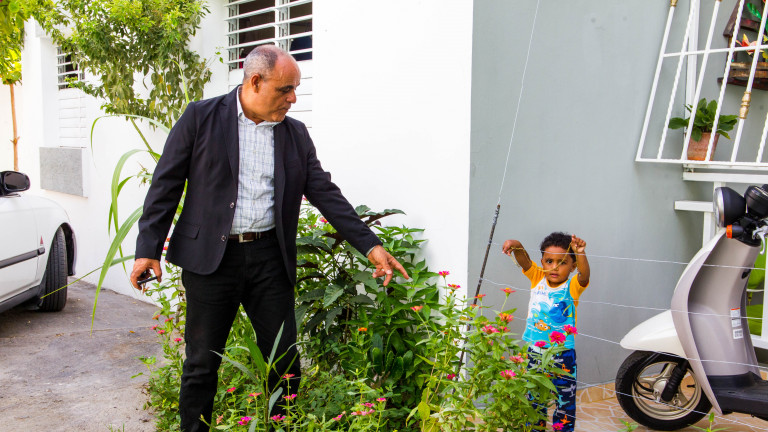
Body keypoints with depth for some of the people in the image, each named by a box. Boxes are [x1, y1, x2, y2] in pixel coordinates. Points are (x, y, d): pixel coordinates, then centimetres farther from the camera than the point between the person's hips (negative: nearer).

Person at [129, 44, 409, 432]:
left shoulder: (295, 134, 8)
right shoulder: (201, 117, -1)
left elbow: (325, 192, 5)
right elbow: (166, 185, 0)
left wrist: (369, 244, -3)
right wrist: (148, 249, -7)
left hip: (269, 258, 3)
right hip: (211, 256, -2)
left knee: (285, 363, 8)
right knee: (202, 361, 8)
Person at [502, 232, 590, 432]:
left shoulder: (572, 287, -10)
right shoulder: (538, 279, 0)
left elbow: (584, 275, -30)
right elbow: (524, 260, -13)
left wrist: (580, 254, -48)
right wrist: (516, 246, -34)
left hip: (563, 353, -3)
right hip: (535, 350, 3)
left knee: (565, 398, 7)